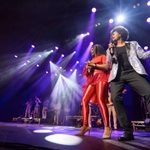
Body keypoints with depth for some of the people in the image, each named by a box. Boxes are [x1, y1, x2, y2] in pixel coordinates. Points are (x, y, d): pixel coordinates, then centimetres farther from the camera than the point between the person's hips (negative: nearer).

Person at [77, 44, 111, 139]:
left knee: (100, 100, -25)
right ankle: (86, 125, -10)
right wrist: (88, 68, 5)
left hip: (101, 78, -6)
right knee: (84, 100, -12)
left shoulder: (102, 56, 15)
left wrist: (94, 65, -6)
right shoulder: (91, 60, 30)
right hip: (92, 80, 6)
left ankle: (107, 127, -27)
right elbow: (86, 74, 26)